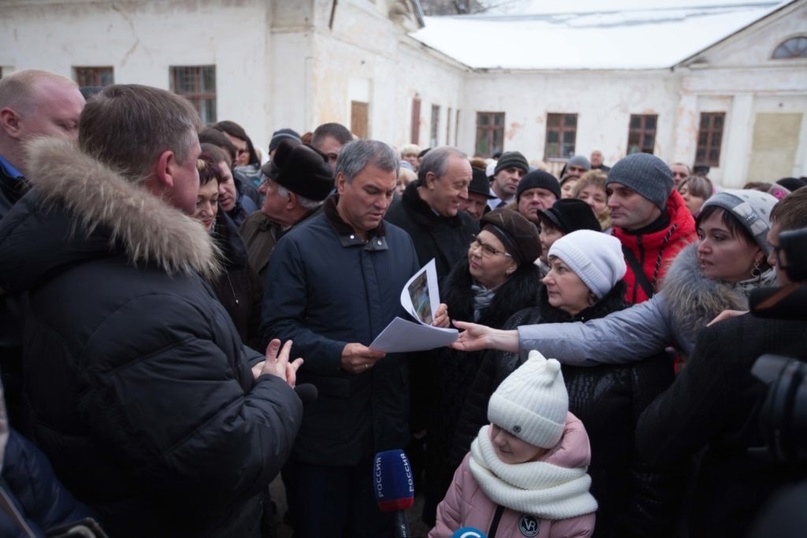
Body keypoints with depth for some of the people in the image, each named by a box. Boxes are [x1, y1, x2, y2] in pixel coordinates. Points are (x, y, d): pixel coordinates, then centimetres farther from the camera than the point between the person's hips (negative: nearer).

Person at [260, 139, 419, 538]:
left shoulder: (401, 242, 8)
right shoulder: (298, 245, -9)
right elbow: (279, 327, -14)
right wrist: (337, 354, -27)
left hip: (386, 419, 5)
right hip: (323, 425, -4)